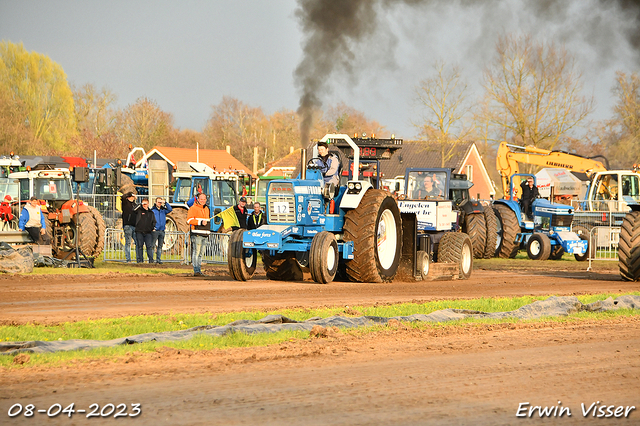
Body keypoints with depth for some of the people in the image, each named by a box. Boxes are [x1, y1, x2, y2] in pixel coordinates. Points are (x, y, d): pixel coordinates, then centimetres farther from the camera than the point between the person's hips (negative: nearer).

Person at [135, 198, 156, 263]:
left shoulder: (151, 212, 19)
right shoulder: (139, 211, 9)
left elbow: (154, 221, 23)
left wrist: (153, 227, 8)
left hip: (148, 232, 2)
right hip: (139, 232, -2)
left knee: (150, 246, -5)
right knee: (139, 246, 0)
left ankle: (151, 260, -4)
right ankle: (139, 260, 5)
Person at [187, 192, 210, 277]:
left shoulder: (206, 208, 20)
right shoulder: (193, 208, -4)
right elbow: (189, 220, -13)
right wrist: (200, 222, -19)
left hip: (205, 234, 8)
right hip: (197, 234, -8)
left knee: (201, 253, 9)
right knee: (196, 252, -10)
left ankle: (199, 270, 13)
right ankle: (196, 271, -12)